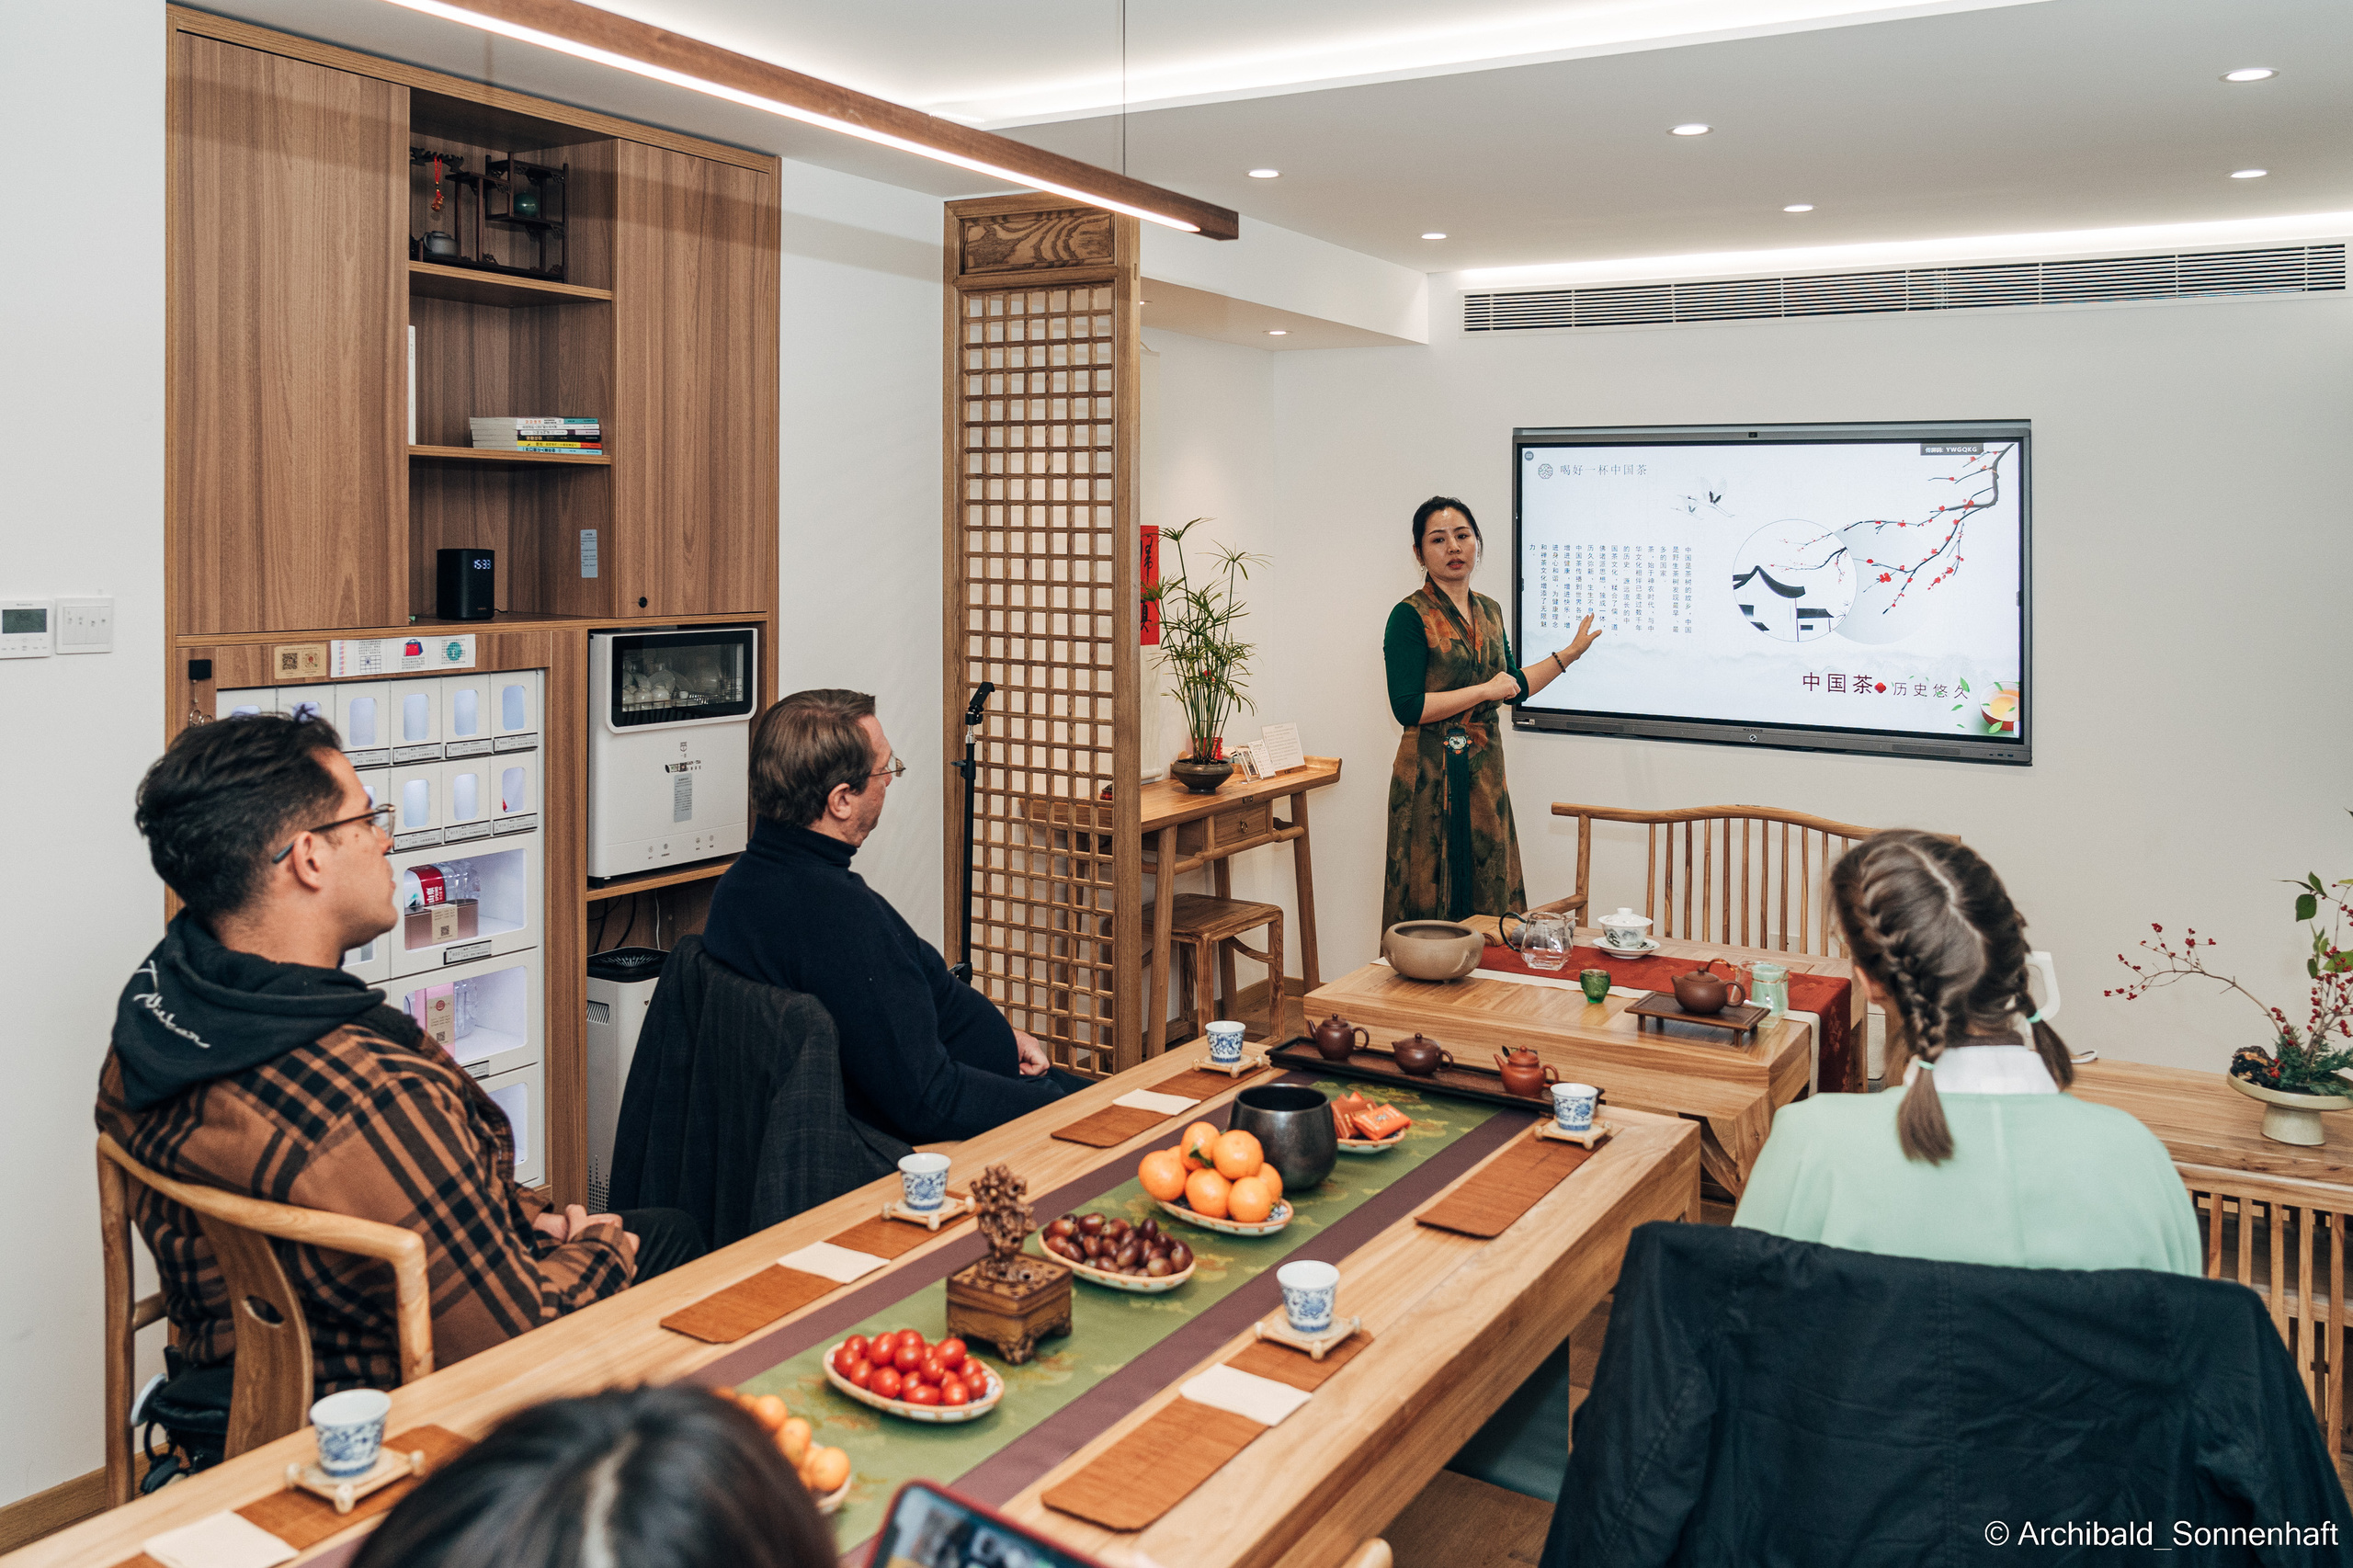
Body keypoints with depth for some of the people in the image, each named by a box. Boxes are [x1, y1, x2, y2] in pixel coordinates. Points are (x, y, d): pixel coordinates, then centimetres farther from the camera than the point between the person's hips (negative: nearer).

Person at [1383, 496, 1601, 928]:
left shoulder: (1490, 611, 12)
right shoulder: (1411, 616, -10)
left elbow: (1514, 688, 22)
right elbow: (1408, 707, -18)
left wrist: (1571, 652, 23)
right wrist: (1484, 691, -14)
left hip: (1486, 769, 7)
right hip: (1432, 774, -7)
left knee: (1490, 896, 9)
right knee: (1431, 901, -2)